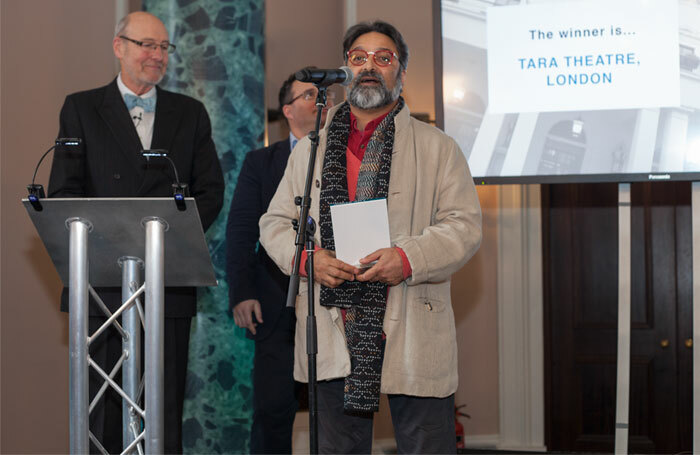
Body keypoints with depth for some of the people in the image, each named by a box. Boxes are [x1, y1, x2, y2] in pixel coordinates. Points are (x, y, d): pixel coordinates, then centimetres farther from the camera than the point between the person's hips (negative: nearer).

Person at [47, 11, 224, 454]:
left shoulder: (190, 113, 14)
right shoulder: (82, 108, 8)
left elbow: (211, 190, 9)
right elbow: (63, 193, 1)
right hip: (102, 280, -1)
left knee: (167, 411, 4)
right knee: (100, 406, 1)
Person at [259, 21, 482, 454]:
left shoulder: (438, 148, 7)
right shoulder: (310, 148, 15)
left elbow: (464, 225, -1)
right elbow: (275, 223, 14)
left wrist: (410, 258, -18)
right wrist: (306, 256, -8)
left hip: (414, 333, -2)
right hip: (332, 332, 3)